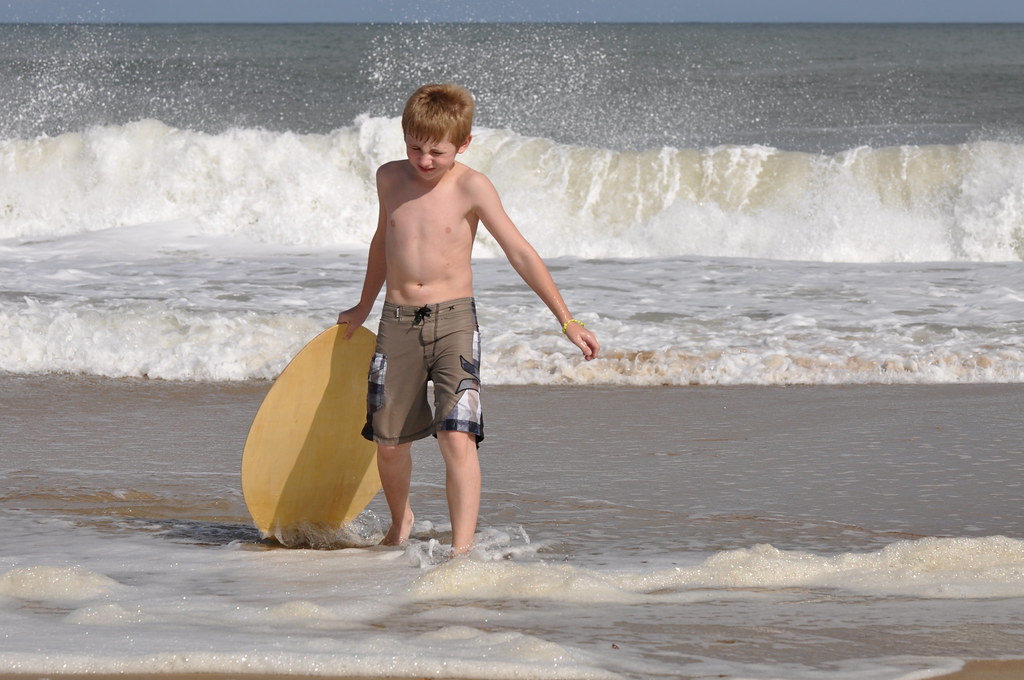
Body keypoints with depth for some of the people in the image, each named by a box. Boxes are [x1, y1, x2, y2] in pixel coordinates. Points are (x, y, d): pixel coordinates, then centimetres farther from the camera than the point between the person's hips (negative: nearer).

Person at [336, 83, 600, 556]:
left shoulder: (471, 188, -8)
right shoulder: (390, 178, 6)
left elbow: (520, 254, -8)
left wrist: (567, 322, -11)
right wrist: (364, 307, 36)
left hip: (453, 320, -4)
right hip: (398, 321, 4)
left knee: (457, 438, -17)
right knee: (388, 442, 8)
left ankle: (462, 548, -17)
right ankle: (400, 522, 36)